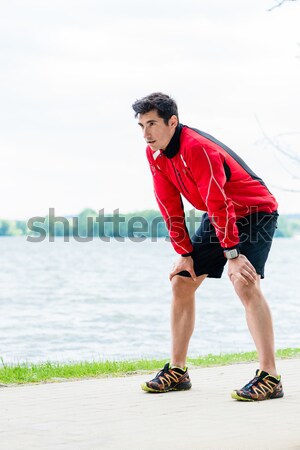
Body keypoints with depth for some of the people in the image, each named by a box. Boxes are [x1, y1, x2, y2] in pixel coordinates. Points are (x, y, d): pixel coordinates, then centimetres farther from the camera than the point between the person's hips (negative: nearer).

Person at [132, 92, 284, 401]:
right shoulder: (155, 154, -4)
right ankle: (177, 371, 16)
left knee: (245, 283, -26)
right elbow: (170, 208, 1)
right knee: (181, 282, 6)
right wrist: (184, 254, -2)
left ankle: (270, 377, -25)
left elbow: (218, 204, -32)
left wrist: (232, 254, -34)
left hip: (253, 213, -9)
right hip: (216, 217, 9)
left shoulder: (197, 148, -29)